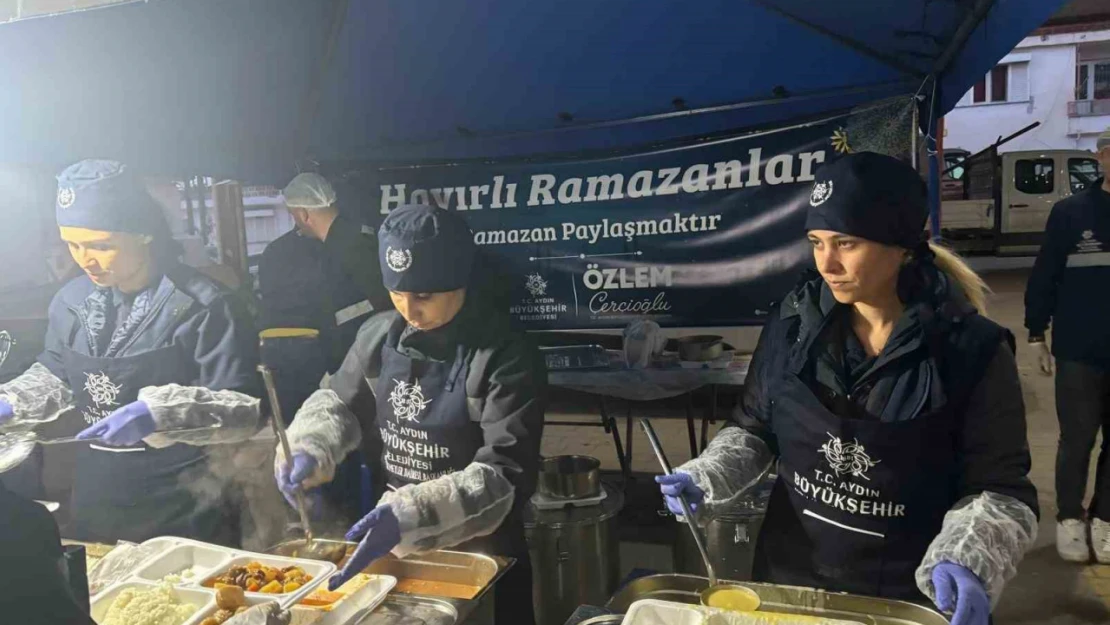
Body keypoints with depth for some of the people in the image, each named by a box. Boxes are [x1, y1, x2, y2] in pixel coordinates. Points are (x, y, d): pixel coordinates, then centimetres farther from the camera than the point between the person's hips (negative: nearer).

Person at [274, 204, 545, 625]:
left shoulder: (507, 357, -20)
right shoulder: (378, 335, -4)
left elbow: (507, 476, -26)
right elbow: (340, 403, 10)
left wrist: (409, 516, -37)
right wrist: (310, 449, -12)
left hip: (477, 554, -4)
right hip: (390, 546, 5)